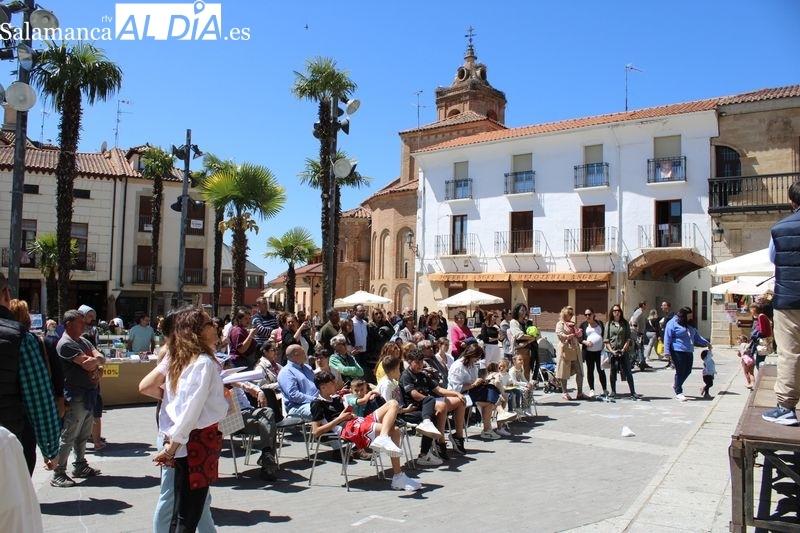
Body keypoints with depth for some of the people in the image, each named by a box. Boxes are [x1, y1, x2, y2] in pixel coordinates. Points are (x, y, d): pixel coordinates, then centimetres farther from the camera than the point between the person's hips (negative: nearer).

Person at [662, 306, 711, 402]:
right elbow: (667, 338, -10)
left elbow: (696, 336, 29)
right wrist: (667, 351, -15)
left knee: (687, 371, 9)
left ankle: (676, 386, 31)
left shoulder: (689, 325, 19)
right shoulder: (672, 323, -7)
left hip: (689, 352, 8)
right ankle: (678, 393, 5)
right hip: (677, 351, -8)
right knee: (680, 371, -5)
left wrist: (706, 343, 23)